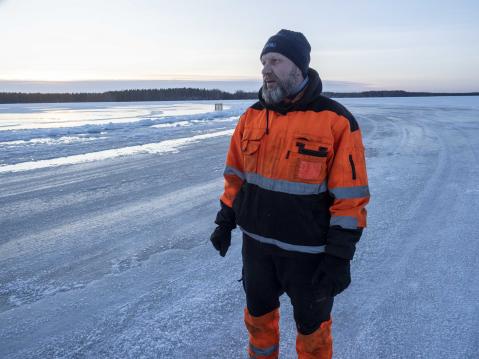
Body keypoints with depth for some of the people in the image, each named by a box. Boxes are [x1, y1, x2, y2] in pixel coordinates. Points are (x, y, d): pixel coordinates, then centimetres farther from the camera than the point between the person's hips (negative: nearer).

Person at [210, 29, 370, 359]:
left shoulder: (336, 120, -15)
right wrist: (225, 222, 8)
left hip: (309, 249, -4)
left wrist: (340, 256, -16)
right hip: (256, 242, 5)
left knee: (312, 324, 16)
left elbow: (350, 194, -15)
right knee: (259, 313, 23)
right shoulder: (251, 116, 1)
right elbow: (236, 175, 9)